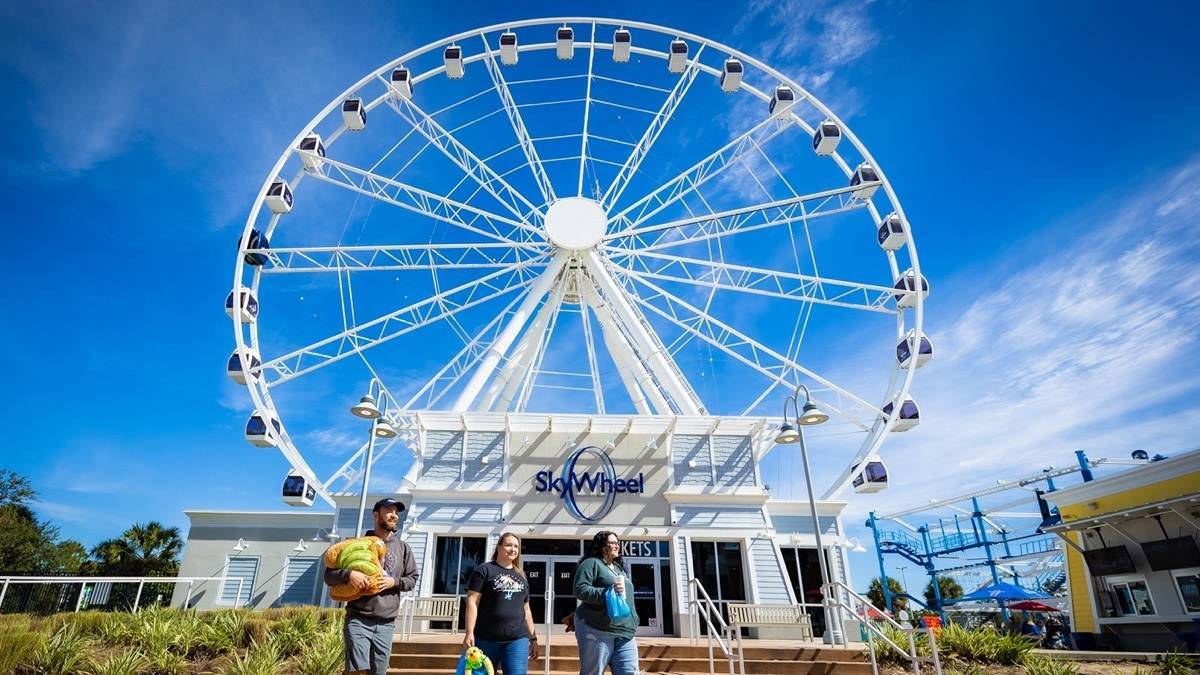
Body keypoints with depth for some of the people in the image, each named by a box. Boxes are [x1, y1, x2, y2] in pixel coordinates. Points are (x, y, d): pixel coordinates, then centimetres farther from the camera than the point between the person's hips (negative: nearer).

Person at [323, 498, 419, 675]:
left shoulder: (402, 547, 9)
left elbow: (412, 579, 12)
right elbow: (329, 575, 3)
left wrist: (394, 581, -8)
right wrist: (348, 574, -17)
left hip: (385, 624, 2)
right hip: (358, 620, -2)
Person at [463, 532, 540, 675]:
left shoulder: (521, 576, 18)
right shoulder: (484, 570, 2)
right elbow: (472, 602, -5)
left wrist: (533, 638, 18)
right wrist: (469, 632, -14)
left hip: (518, 638, 3)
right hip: (486, 638, -3)